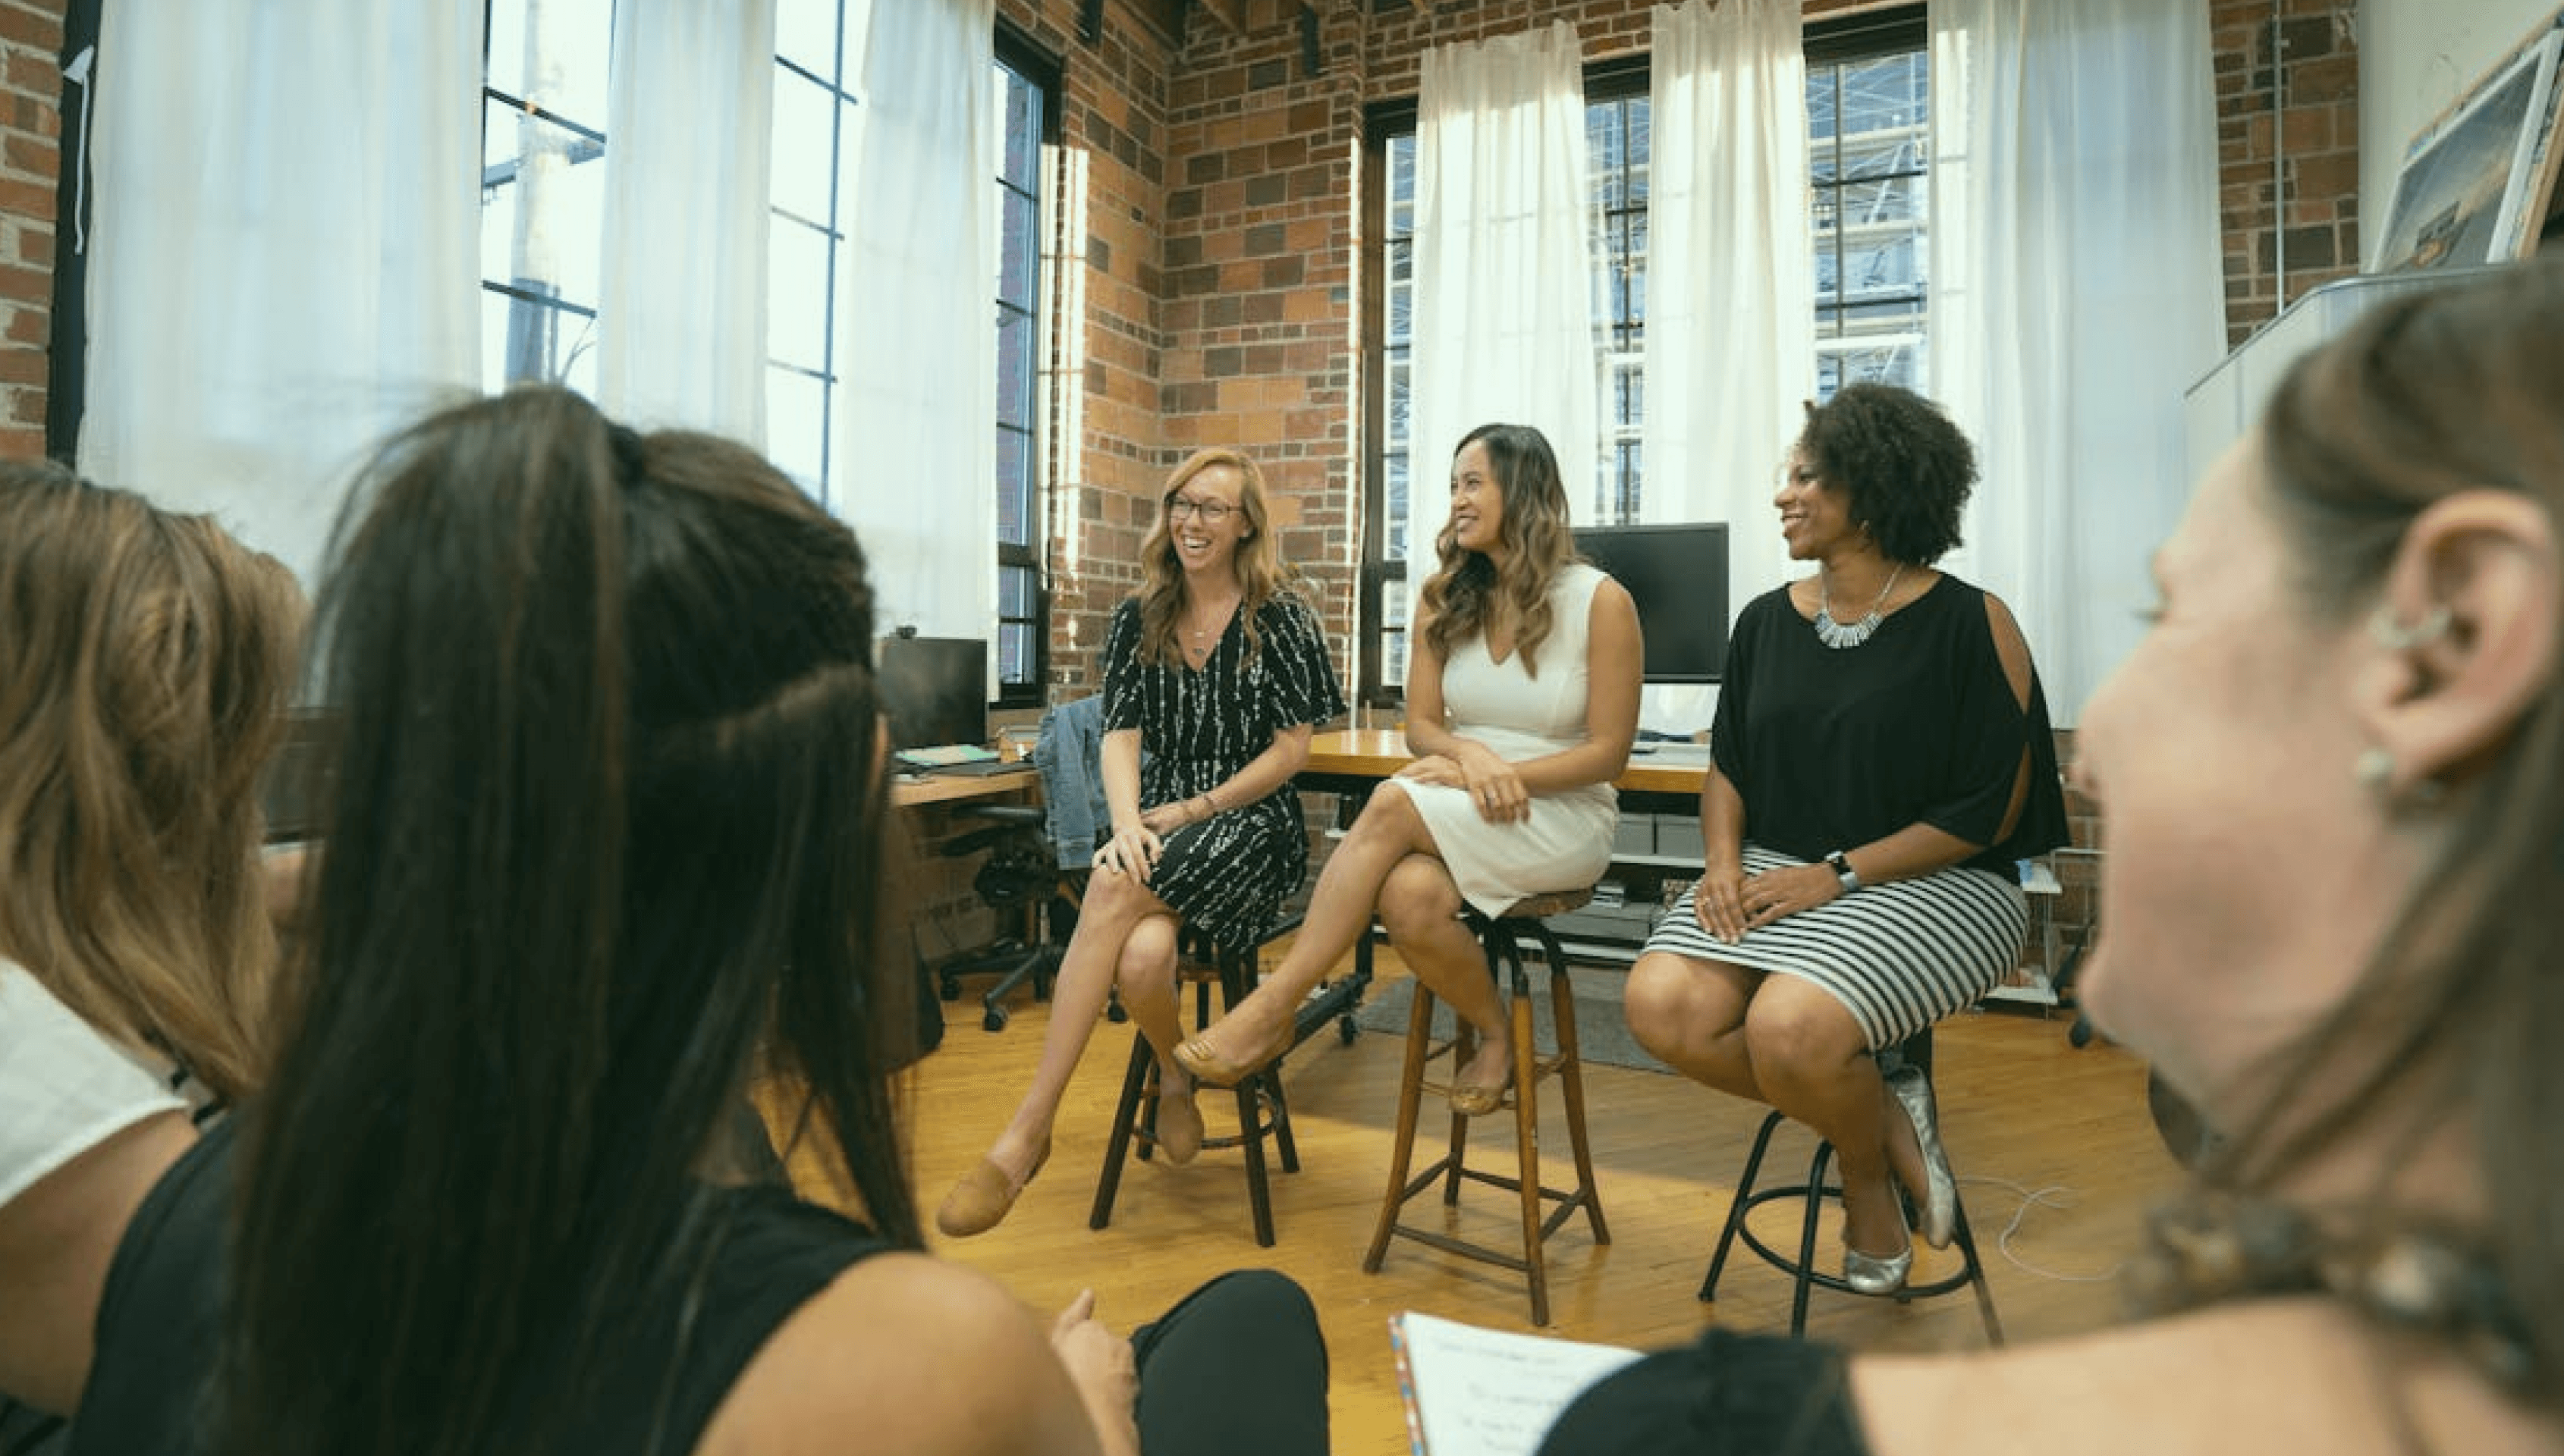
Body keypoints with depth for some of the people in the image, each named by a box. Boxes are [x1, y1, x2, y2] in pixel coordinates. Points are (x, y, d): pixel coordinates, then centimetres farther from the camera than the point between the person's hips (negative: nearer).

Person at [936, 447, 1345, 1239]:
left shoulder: (1279, 617, -1)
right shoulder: (1138, 618, 11)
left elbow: (1293, 748, -3)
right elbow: (1121, 735, 2)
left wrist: (1195, 809, -10)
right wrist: (1128, 824, -17)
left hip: (1251, 826, -3)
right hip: (1161, 825, 3)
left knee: (1114, 890, -33)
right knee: (1142, 954, -31)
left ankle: (1029, 1128, -25)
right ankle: (1174, 1074, 4)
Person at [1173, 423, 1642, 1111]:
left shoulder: (1600, 602, -5)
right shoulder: (1444, 597, 9)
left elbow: (1608, 753, -6)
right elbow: (1420, 726, 6)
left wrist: (1506, 776, -18)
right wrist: (1471, 756, -16)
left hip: (1564, 816, -4)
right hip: (1461, 820, 4)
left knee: (1393, 803, -31)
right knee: (1408, 896, -33)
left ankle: (1273, 1009, -23)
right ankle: (1495, 1033, -4)